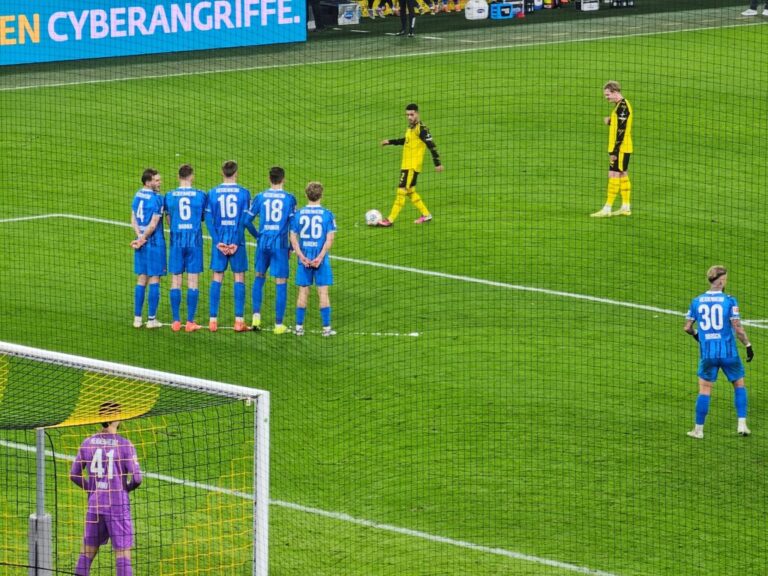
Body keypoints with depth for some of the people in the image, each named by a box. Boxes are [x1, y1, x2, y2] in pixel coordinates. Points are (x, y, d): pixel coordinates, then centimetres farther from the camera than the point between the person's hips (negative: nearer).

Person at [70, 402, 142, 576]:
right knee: (122, 552, -1)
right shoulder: (124, 444, -9)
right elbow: (136, 478, -12)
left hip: (94, 505, 4)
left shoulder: (87, 443, 3)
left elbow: (74, 475, 8)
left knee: (87, 550, 13)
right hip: (118, 505, -4)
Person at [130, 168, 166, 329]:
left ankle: (137, 318, 13)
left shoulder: (137, 196, 8)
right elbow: (153, 224, -17)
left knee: (141, 280, 12)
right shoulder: (156, 198, -15)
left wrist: (140, 237, -5)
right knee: (154, 280, 1)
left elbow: (133, 220, 7)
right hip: (154, 243, -7)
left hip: (142, 244, 7)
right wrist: (142, 240, -8)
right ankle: (151, 319, 3)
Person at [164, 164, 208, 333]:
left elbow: (169, 220, 7)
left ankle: (176, 321, 5)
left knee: (176, 281, 6)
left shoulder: (169, 196, 0)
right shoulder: (200, 195, -3)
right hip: (195, 240, -1)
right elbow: (205, 217, 8)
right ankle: (190, 322, 1)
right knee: (192, 281, 2)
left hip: (176, 241, 1)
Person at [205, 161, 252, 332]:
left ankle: (213, 320, 5)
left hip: (219, 241, 2)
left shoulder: (213, 193, 3)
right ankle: (239, 320, 1)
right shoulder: (243, 193, -3)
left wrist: (217, 241, -7)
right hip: (237, 240, -2)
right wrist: (236, 243, -8)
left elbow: (208, 218, -4)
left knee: (217, 278, 7)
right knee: (239, 278, 4)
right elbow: (244, 219, -8)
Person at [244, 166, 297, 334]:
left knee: (259, 277, 21)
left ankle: (256, 316, 12)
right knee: (281, 283, 3)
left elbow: (247, 220, 3)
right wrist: (291, 246, 6)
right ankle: (279, 324, 4)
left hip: (263, 242, 2)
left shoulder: (260, 197, 2)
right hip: (280, 243, -2)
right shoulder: (289, 198, -3)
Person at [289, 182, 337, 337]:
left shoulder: (298, 214, 2)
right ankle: (326, 328, 4)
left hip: (304, 259, 2)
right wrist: (320, 257, -12)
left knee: (303, 292, 9)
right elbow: (330, 238, -11)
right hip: (320, 258, -2)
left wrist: (302, 257, -7)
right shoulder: (327, 214, -4)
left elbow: (293, 237, -2)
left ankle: (299, 327, 11)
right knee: (323, 292, 3)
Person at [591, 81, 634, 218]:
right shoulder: (621, 105, 14)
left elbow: (621, 131, -22)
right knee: (622, 175, 13)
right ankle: (626, 207, 18)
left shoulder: (622, 106, -18)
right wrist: (610, 122, 3)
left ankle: (607, 209, -10)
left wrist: (614, 151, -21)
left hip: (621, 148, -10)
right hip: (622, 149, 10)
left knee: (613, 175, -10)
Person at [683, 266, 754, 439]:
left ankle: (698, 429, 8)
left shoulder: (697, 301, 2)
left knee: (704, 390, 6)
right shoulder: (729, 301, -8)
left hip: (707, 353, 2)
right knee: (739, 385, 15)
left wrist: (695, 334, 28)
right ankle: (742, 424, 9)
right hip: (728, 352, -2)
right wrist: (748, 345, 0)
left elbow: (687, 327, 7)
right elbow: (737, 328, -12)